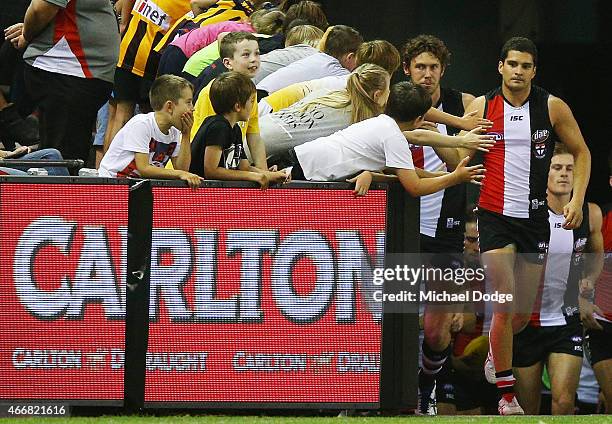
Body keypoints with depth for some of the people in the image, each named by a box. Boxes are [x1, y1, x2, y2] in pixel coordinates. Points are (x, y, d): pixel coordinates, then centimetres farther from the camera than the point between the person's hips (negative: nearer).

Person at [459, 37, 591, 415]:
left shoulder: (553, 108, 1)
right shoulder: (481, 108, -1)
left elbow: (581, 152, 10)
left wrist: (578, 199, -1)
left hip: (535, 218, 2)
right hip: (495, 215, -2)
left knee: (525, 311, 7)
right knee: (506, 305, -12)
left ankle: (496, 350, 41)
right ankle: (506, 394, -3)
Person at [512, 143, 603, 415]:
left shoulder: (590, 214, 0)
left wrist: (587, 285, 5)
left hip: (567, 320, 1)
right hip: (528, 321, -1)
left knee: (564, 401, -17)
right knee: (528, 410, 5)